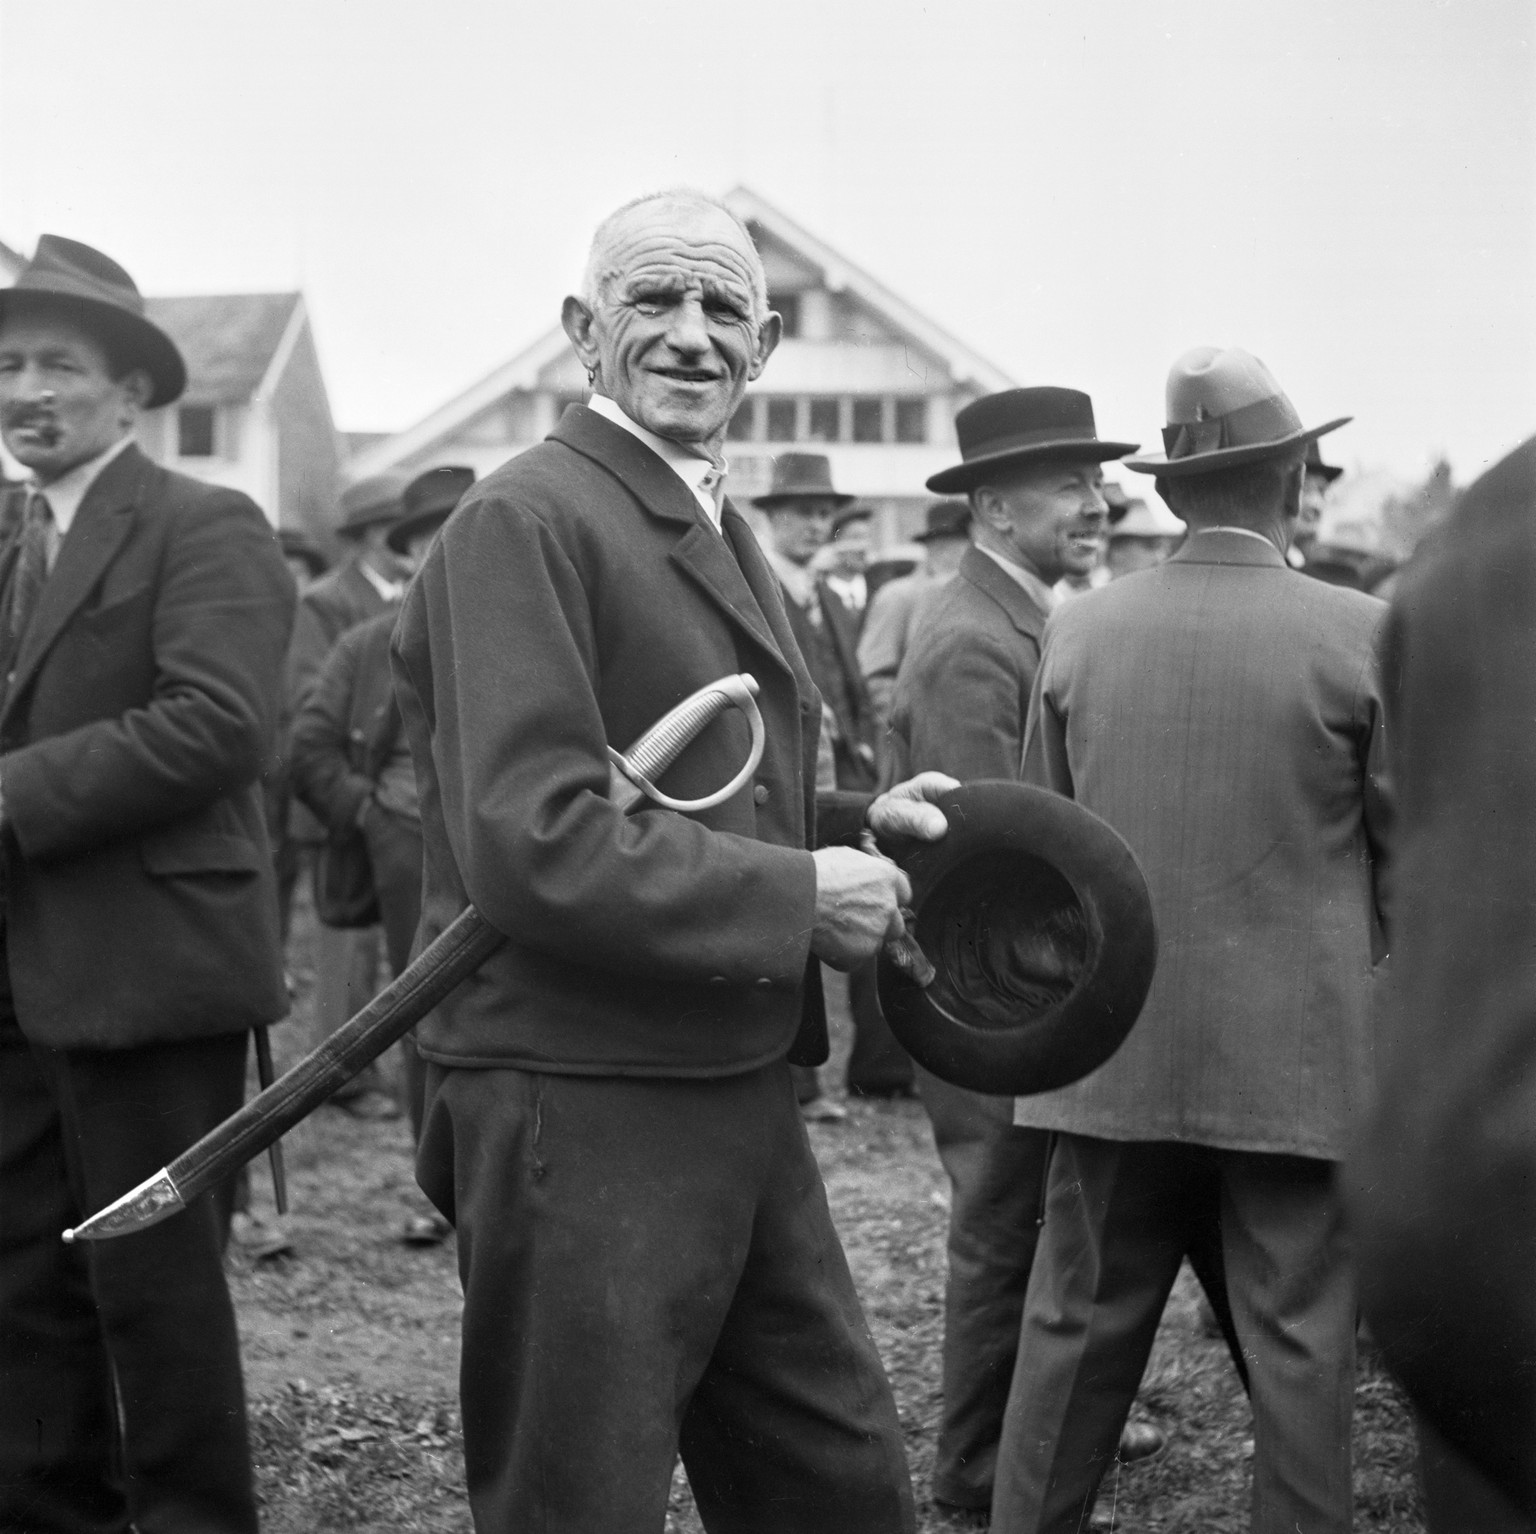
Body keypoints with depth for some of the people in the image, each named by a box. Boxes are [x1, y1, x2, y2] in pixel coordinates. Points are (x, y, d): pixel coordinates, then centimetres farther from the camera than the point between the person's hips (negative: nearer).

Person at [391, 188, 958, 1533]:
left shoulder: (716, 528, 16)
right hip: (578, 1112, -9)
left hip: (738, 1098, 9)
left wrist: (851, 825, 7)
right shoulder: (526, 523, -14)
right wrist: (797, 895, -18)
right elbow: (534, 843, -24)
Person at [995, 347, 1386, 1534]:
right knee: (1299, 1344, 6)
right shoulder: (1362, 636, -8)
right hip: (1300, 1057, -2)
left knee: (1078, 1325, 12)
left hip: (1115, 1048, 3)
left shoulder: (1077, 633, 0)